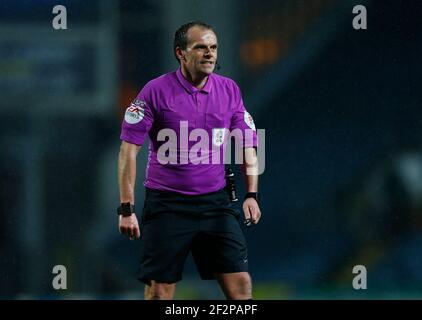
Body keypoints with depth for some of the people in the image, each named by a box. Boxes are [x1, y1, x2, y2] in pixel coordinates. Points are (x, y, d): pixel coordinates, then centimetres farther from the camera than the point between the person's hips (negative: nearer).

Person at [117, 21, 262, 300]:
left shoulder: (229, 90, 5)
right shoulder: (156, 91, -7)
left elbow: (248, 144, 12)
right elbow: (128, 150, -7)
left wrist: (252, 194, 0)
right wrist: (127, 208, -11)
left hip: (216, 203, 3)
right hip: (167, 204, -3)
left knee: (241, 285, -4)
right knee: (159, 292, -1)